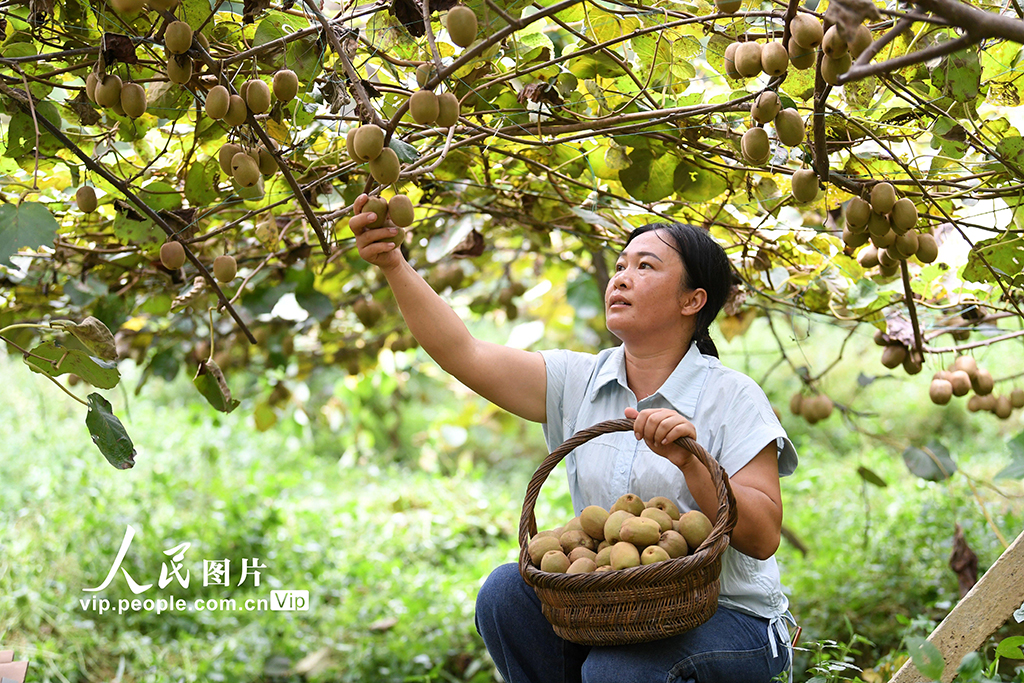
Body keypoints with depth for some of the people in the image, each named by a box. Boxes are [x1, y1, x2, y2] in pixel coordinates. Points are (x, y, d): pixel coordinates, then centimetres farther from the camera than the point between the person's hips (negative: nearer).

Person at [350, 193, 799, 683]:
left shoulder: (732, 398, -8)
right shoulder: (578, 382, 3)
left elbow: (763, 539, -15)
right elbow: (464, 355, -8)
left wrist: (691, 463, -28)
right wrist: (393, 264, -17)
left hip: (728, 618, -4)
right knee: (508, 591, -19)